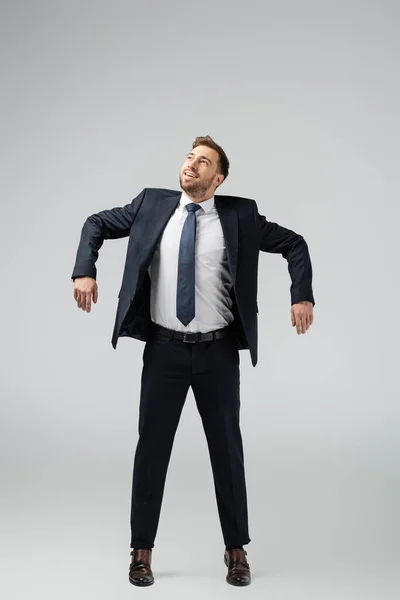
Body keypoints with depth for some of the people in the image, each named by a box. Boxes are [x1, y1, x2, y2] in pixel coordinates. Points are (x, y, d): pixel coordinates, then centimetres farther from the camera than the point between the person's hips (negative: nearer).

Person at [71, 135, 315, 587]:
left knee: (227, 448, 8)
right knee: (152, 446, 5)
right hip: (165, 348, 1)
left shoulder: (240, 215, -1)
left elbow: (294, 244, 6)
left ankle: (236, 549, 24)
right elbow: (96, 225, 12)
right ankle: (142, 549, 20)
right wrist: (84, 271, -3)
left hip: (218, 350, 0)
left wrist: (302, 297, -6)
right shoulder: (152, 204, 3)